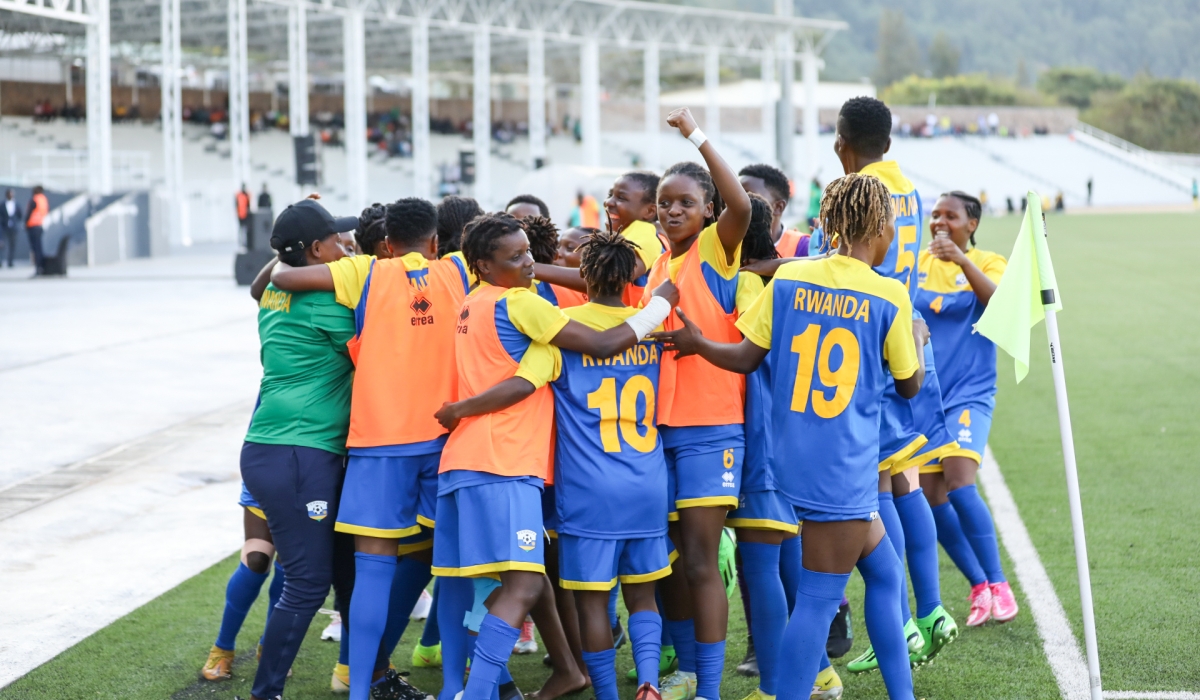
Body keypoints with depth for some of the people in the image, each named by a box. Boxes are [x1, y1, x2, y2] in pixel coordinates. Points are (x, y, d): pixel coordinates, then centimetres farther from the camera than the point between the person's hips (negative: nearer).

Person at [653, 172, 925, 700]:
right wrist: (917, 338, 24)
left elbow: (746, 357, 2)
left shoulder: (788, 279, 2)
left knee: (884, 570, 20)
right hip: (843, 470, -6)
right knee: (819, 597, -2)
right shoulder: (890, 297, -7)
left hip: (794, 458, 6)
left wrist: (696, 343, 18)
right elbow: (909, 385, 5)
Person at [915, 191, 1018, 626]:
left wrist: (961, 259, -32)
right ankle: (979, 587, 15)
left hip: (969, 393, -4)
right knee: (931, 496, 0)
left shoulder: (987, 263, -1)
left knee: (958, 483, -21)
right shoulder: (917, 264, 8)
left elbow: (1000, 300, -21)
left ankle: (998, 584, -9)